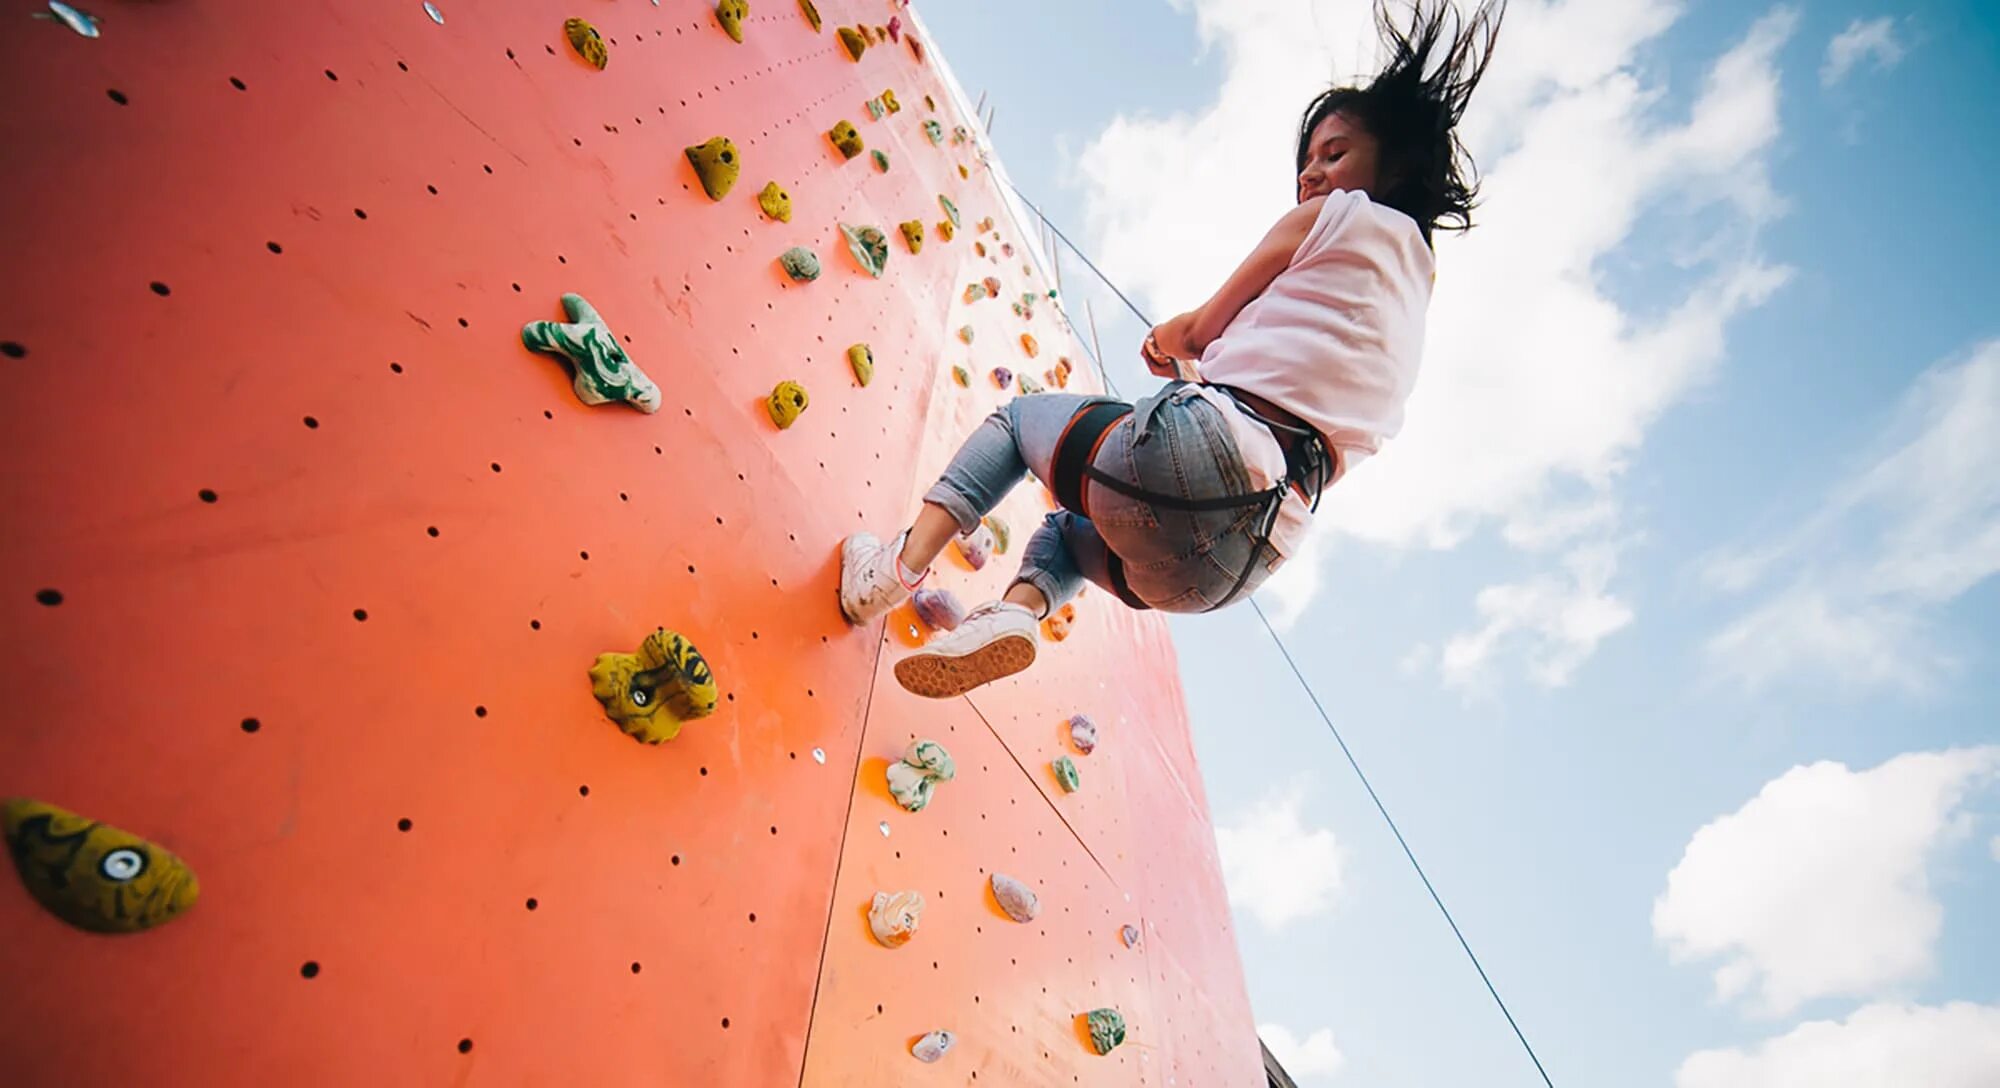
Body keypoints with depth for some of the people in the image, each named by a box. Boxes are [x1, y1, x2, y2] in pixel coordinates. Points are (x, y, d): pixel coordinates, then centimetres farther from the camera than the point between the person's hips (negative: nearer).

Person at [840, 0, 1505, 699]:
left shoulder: (1338, 215, 7)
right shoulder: (1414, 276, 28)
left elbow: (1200, 328, 9)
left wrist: (1165, 339, 32)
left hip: (1200, 453, -8)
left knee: (1017, 416, 20)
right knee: (1065, 531, 34)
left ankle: (904, 563, 0)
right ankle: (1018, 610, 2)